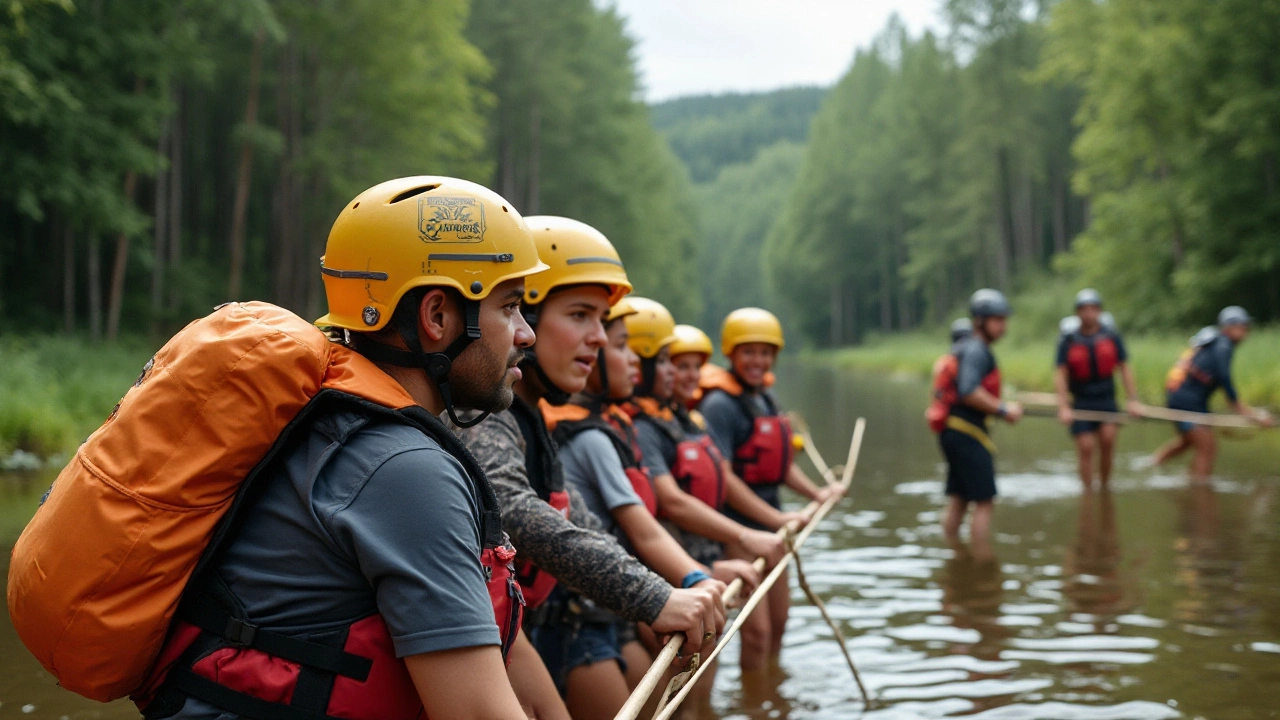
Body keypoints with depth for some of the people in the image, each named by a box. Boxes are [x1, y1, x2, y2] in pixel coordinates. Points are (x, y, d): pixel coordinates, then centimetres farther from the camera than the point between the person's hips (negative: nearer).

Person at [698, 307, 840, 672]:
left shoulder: (765, 398, 10)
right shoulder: (720, 403, -17)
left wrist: (816, 493, 4)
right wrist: (771, 518, -28)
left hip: (769, 518, 9)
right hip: (739, 525, -9)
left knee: (779, 620, 19)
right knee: (757, 629, -9)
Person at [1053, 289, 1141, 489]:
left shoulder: (1112, 337, 1)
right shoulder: (1068, 341, -4)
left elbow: (1125, 369, 6)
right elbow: (1060, 375, -4)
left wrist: (1133, 400, 1)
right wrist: (1063, 407, -12)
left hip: (1106, 399, 1)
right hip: (1081, 401, -1)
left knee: (1108, 437, -16)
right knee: (1086, 447, -5)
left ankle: (1105, 483, -1)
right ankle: (1088, 490, 4)